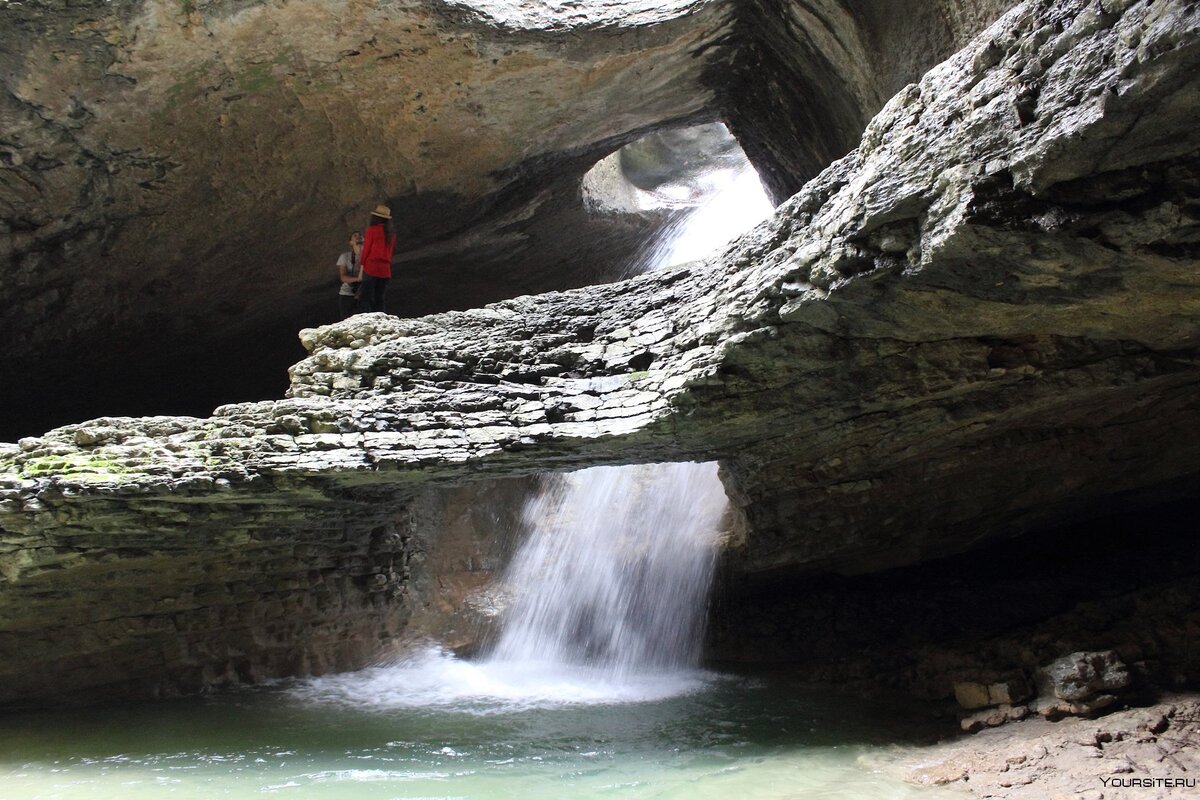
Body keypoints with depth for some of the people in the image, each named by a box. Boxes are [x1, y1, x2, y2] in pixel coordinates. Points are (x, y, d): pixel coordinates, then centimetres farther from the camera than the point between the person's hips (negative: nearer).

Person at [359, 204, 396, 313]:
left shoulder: (372, 229, -4)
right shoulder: (392, 233, 13)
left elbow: (366, 248, -4)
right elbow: (391, 250, 13)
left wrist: (362, 265, 2)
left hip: (371, 267, -6)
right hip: (386, 270, 6)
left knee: (365, 299, -8)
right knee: (379, 300, 10)